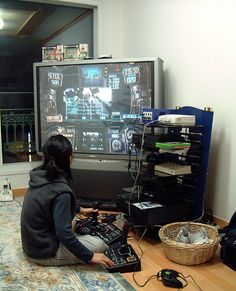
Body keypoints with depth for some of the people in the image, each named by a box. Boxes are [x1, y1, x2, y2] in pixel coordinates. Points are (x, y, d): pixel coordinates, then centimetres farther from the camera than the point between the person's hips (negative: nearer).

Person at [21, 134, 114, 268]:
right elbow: (64, 233, -28)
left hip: (31, 243, 9)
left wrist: (80, 209, 29)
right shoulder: (61, 191, -28)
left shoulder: (39, 177, -1)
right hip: (44, 252, -8)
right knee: (99, 244, -2)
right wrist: (90, 256, -20)